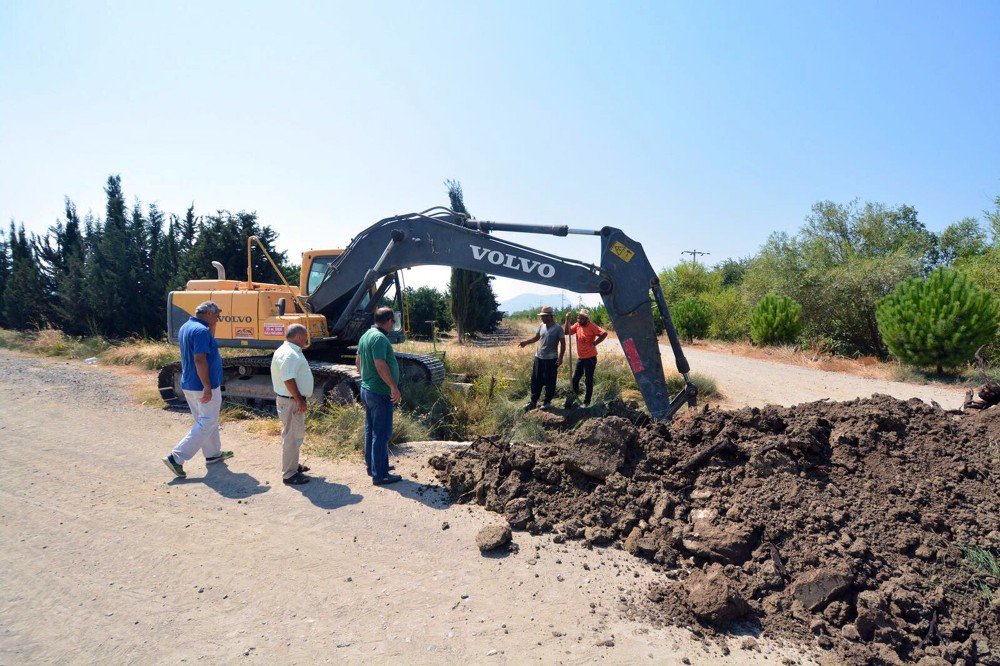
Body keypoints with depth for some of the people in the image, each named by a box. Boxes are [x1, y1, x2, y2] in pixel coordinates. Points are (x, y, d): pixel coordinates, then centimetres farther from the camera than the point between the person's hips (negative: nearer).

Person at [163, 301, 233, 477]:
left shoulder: (186, 327, 11)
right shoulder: (201, 331, -20)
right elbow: (200, 360, -25)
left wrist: (212, 325, 12)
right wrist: (207, 388, -24)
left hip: (189, 385, 10)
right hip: (203, 386, -10)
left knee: (205, 420, 20)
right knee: (206, 423, -3)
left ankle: (213, 453, 32)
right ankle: (176, 457, -6)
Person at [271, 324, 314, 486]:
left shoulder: (293, 351, 14)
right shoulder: (287, 354, -20)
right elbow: (288, 380, -25)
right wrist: (299, 400, -23)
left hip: (296, 400, 11)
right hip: (291, 401, -11)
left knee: (297, 434, 21)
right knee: (291, 437, -4)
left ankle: (293, 465, 35)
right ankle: (289, 474, 4)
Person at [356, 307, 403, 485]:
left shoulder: (365, 336, 10)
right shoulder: (380, 338, -20)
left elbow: (358, 361, 17)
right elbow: (381, 365, -27)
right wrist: (394, 387, -24)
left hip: (366, 389, 10)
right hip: (380, 393, -10)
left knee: (371, 430, 18)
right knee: (382, 433, -3)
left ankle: (372, 465, 30)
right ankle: (380, 474, 2)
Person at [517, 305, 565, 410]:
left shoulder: (558, 328, -10)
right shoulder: (541, 326, 6)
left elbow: (563, 344, -8)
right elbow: (536, 338, 19)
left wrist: (560, 358, -13)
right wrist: (525, 342, 3)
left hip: (551, 359, -6)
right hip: (539, 358, 6)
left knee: (549, 382, 4)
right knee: (536, 381, 9)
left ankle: (547, 401, 18)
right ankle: (533, 401, 19)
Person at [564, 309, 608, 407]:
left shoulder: (592, 326, -16)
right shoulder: (577, 325, 4)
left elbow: (604, 333, -24)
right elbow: (567, 332, 6)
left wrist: (595, 343, -20)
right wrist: (568, 320, -4)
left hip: (590, 358, -7)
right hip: (580, 357, 7)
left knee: (588, 381, 3)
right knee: (575, 379, 13)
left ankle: (586, 402, 13)